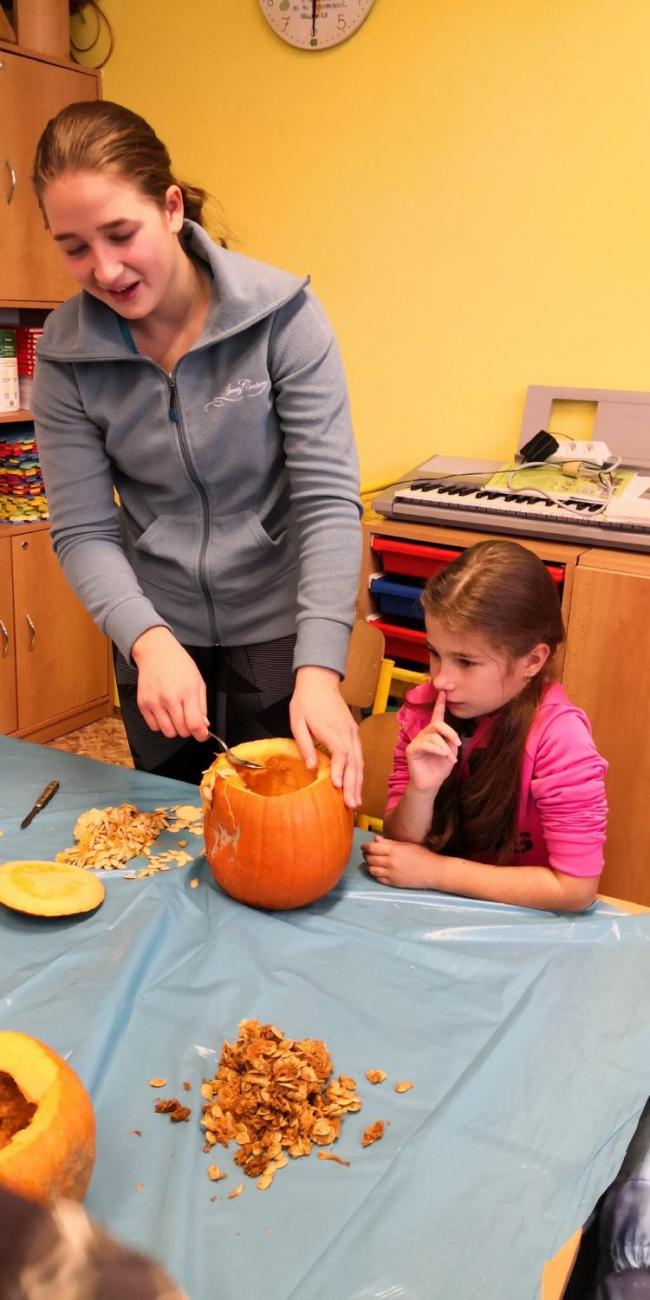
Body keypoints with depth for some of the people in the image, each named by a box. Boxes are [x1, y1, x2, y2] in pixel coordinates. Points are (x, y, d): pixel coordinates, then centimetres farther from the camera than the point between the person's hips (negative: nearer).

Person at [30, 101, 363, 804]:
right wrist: (148, 641, -29)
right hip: (155, 634, 3)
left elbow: (328, 500, -20)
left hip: (276, 626, -2)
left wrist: (318, 670, -30)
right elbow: (83, 531, -10)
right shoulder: (65, 353, -9)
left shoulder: (281, 314, -16)